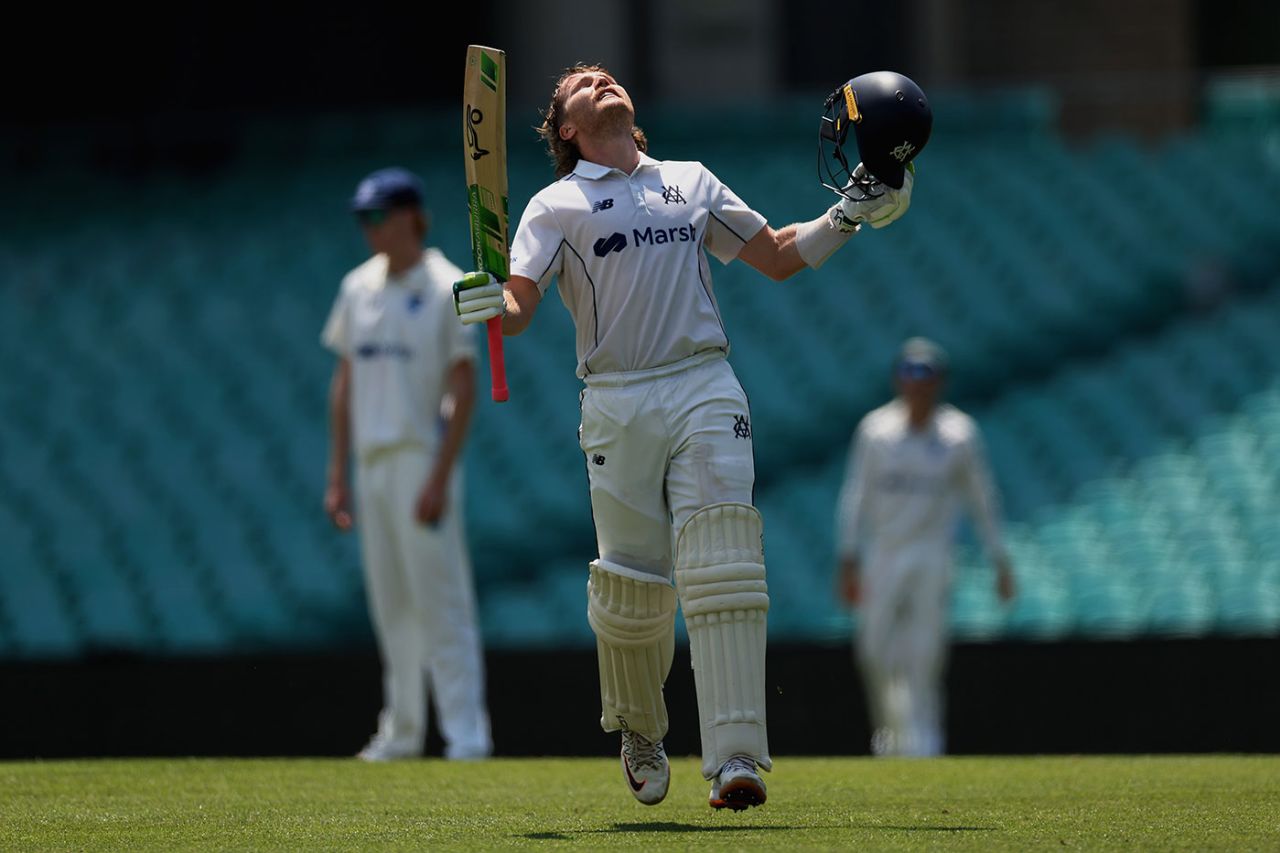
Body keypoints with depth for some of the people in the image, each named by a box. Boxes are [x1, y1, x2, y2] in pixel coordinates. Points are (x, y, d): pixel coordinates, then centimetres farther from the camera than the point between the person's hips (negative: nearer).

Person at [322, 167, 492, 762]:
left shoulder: (446, 288, -7)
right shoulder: (358, 288, 12)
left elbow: (464, 388, -11)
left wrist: (440, 478, -18)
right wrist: (337, 476, 12)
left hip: (422, 461, -7)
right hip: (372, 465, 7)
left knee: (440, 600, -10)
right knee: (390, 603, 9)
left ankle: (465, 732, -10)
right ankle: (401, 731, 15)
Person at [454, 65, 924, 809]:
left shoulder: (691, 182, 20)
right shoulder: (557, 204, 10)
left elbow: (780, 258, 25)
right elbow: (520, 306, -2)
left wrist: (852, 215, 11)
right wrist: (490, 305, -25)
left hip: (706, 391, 1)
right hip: (617, 404, -1)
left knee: (722, 571, -14)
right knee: (632, 584, -2)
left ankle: (736, 758, -22)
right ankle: (640, 732, 26)